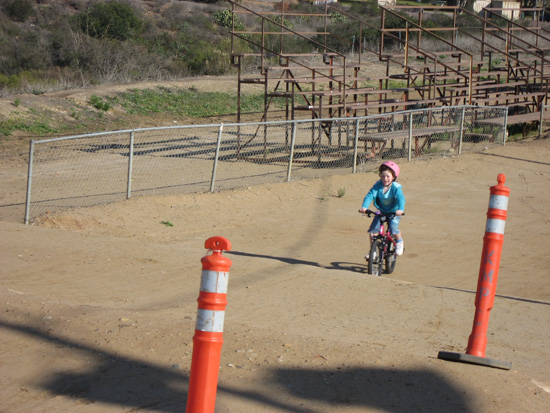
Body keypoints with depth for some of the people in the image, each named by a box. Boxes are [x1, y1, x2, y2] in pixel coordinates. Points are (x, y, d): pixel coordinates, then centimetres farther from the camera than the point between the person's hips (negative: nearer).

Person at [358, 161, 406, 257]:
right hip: (381, 211, 3)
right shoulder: (378, 185, -13)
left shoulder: (396, 187, -20)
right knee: (373, 230, -11)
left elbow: (401, 198, -35)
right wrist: (364, 207, -40)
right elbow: (370, 195, -23)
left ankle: (399, 242, 7)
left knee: (393, 228, -26)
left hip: (394, 212, -3)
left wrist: (400, 209, -55)